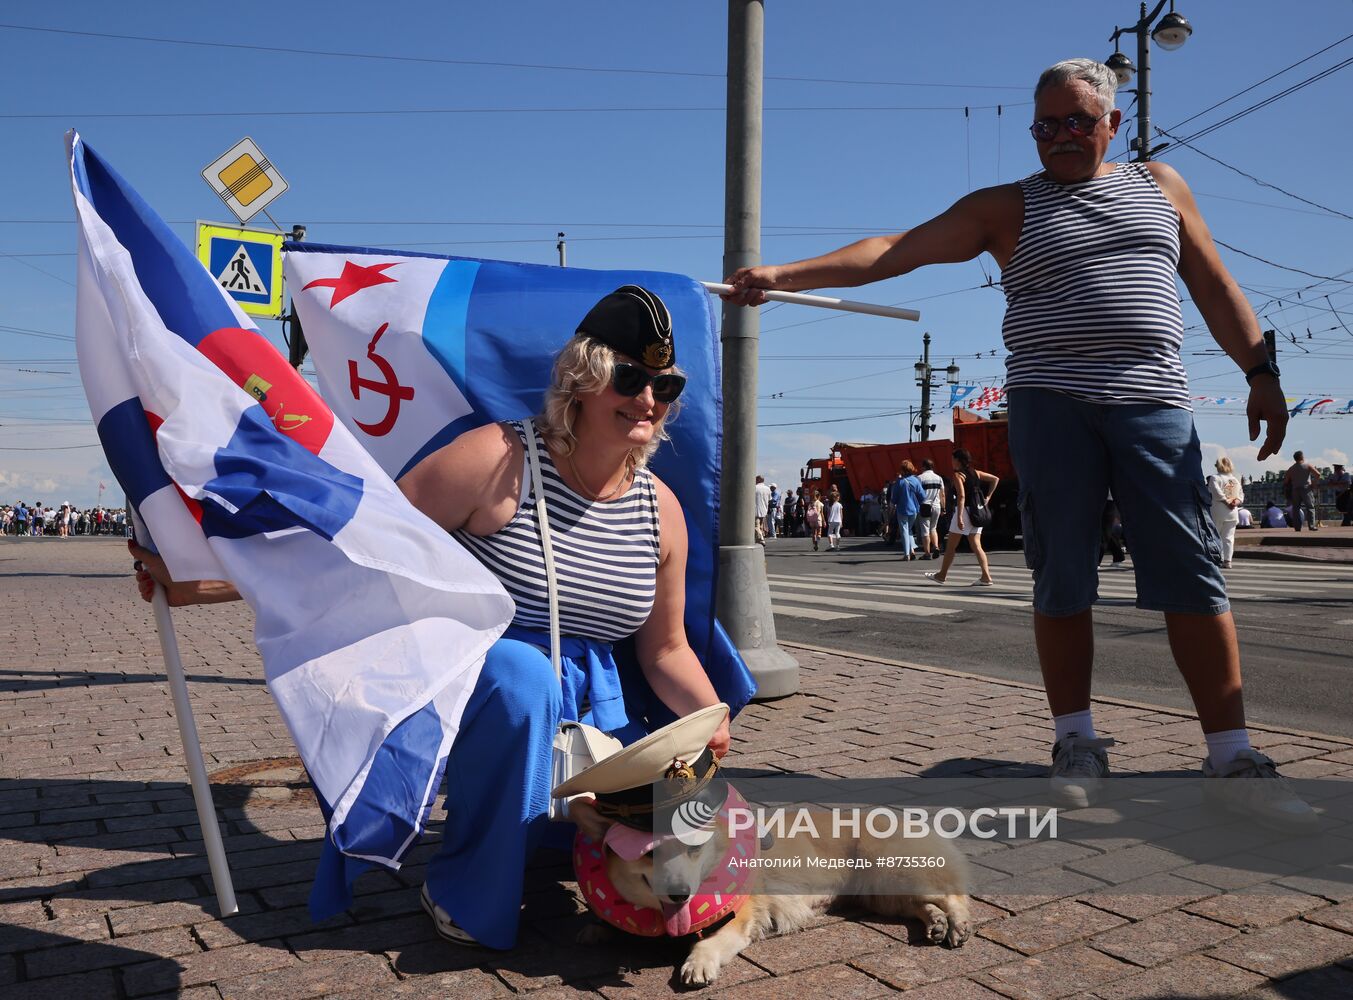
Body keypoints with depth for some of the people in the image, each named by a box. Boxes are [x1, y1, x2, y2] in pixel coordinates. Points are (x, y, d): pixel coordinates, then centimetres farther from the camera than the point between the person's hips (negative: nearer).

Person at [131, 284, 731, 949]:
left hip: (581, 708, 5)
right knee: (520, 673, -38)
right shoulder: (497, 461, -18)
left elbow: (665, 650, 9)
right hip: (465, 680, -5)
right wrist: (210, 581, -22)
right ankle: (466, 895, -14)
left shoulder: (661, 510, -1)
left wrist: (714, 725, -8)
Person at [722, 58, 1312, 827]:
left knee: (1193, 575, -4)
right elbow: (896, 249, -1)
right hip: (1051, 404, -1)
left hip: (1154, 402, 2)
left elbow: (1215, 285, 18)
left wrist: (1261, 371, 7)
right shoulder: (1008, 207, 9)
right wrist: (784, 274, -11)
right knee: (1063, 581, 0)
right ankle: (1078, 743, 12)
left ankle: (1232, 757, 2)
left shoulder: (1160, 184, 18)